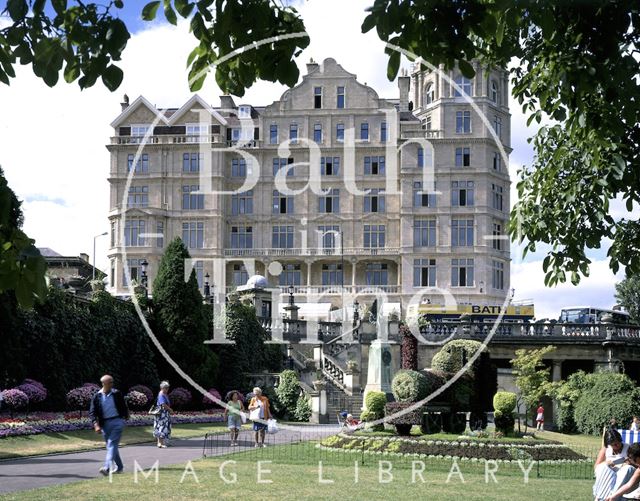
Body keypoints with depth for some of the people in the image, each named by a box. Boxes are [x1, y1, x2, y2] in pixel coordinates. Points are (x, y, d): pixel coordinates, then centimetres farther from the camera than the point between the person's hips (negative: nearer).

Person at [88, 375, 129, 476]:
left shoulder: (117, 394, 1)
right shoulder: (97, 397, 1)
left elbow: (124, 406, 14)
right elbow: (92, 412, -1)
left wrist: (126, 418, 13)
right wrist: (96, 425, -14)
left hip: (117, 421, -3)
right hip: (105, 424, 3)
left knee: (112, 444, -15)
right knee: (112, 446, 11)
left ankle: (107, 468, -25)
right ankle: (119, 467, 26)